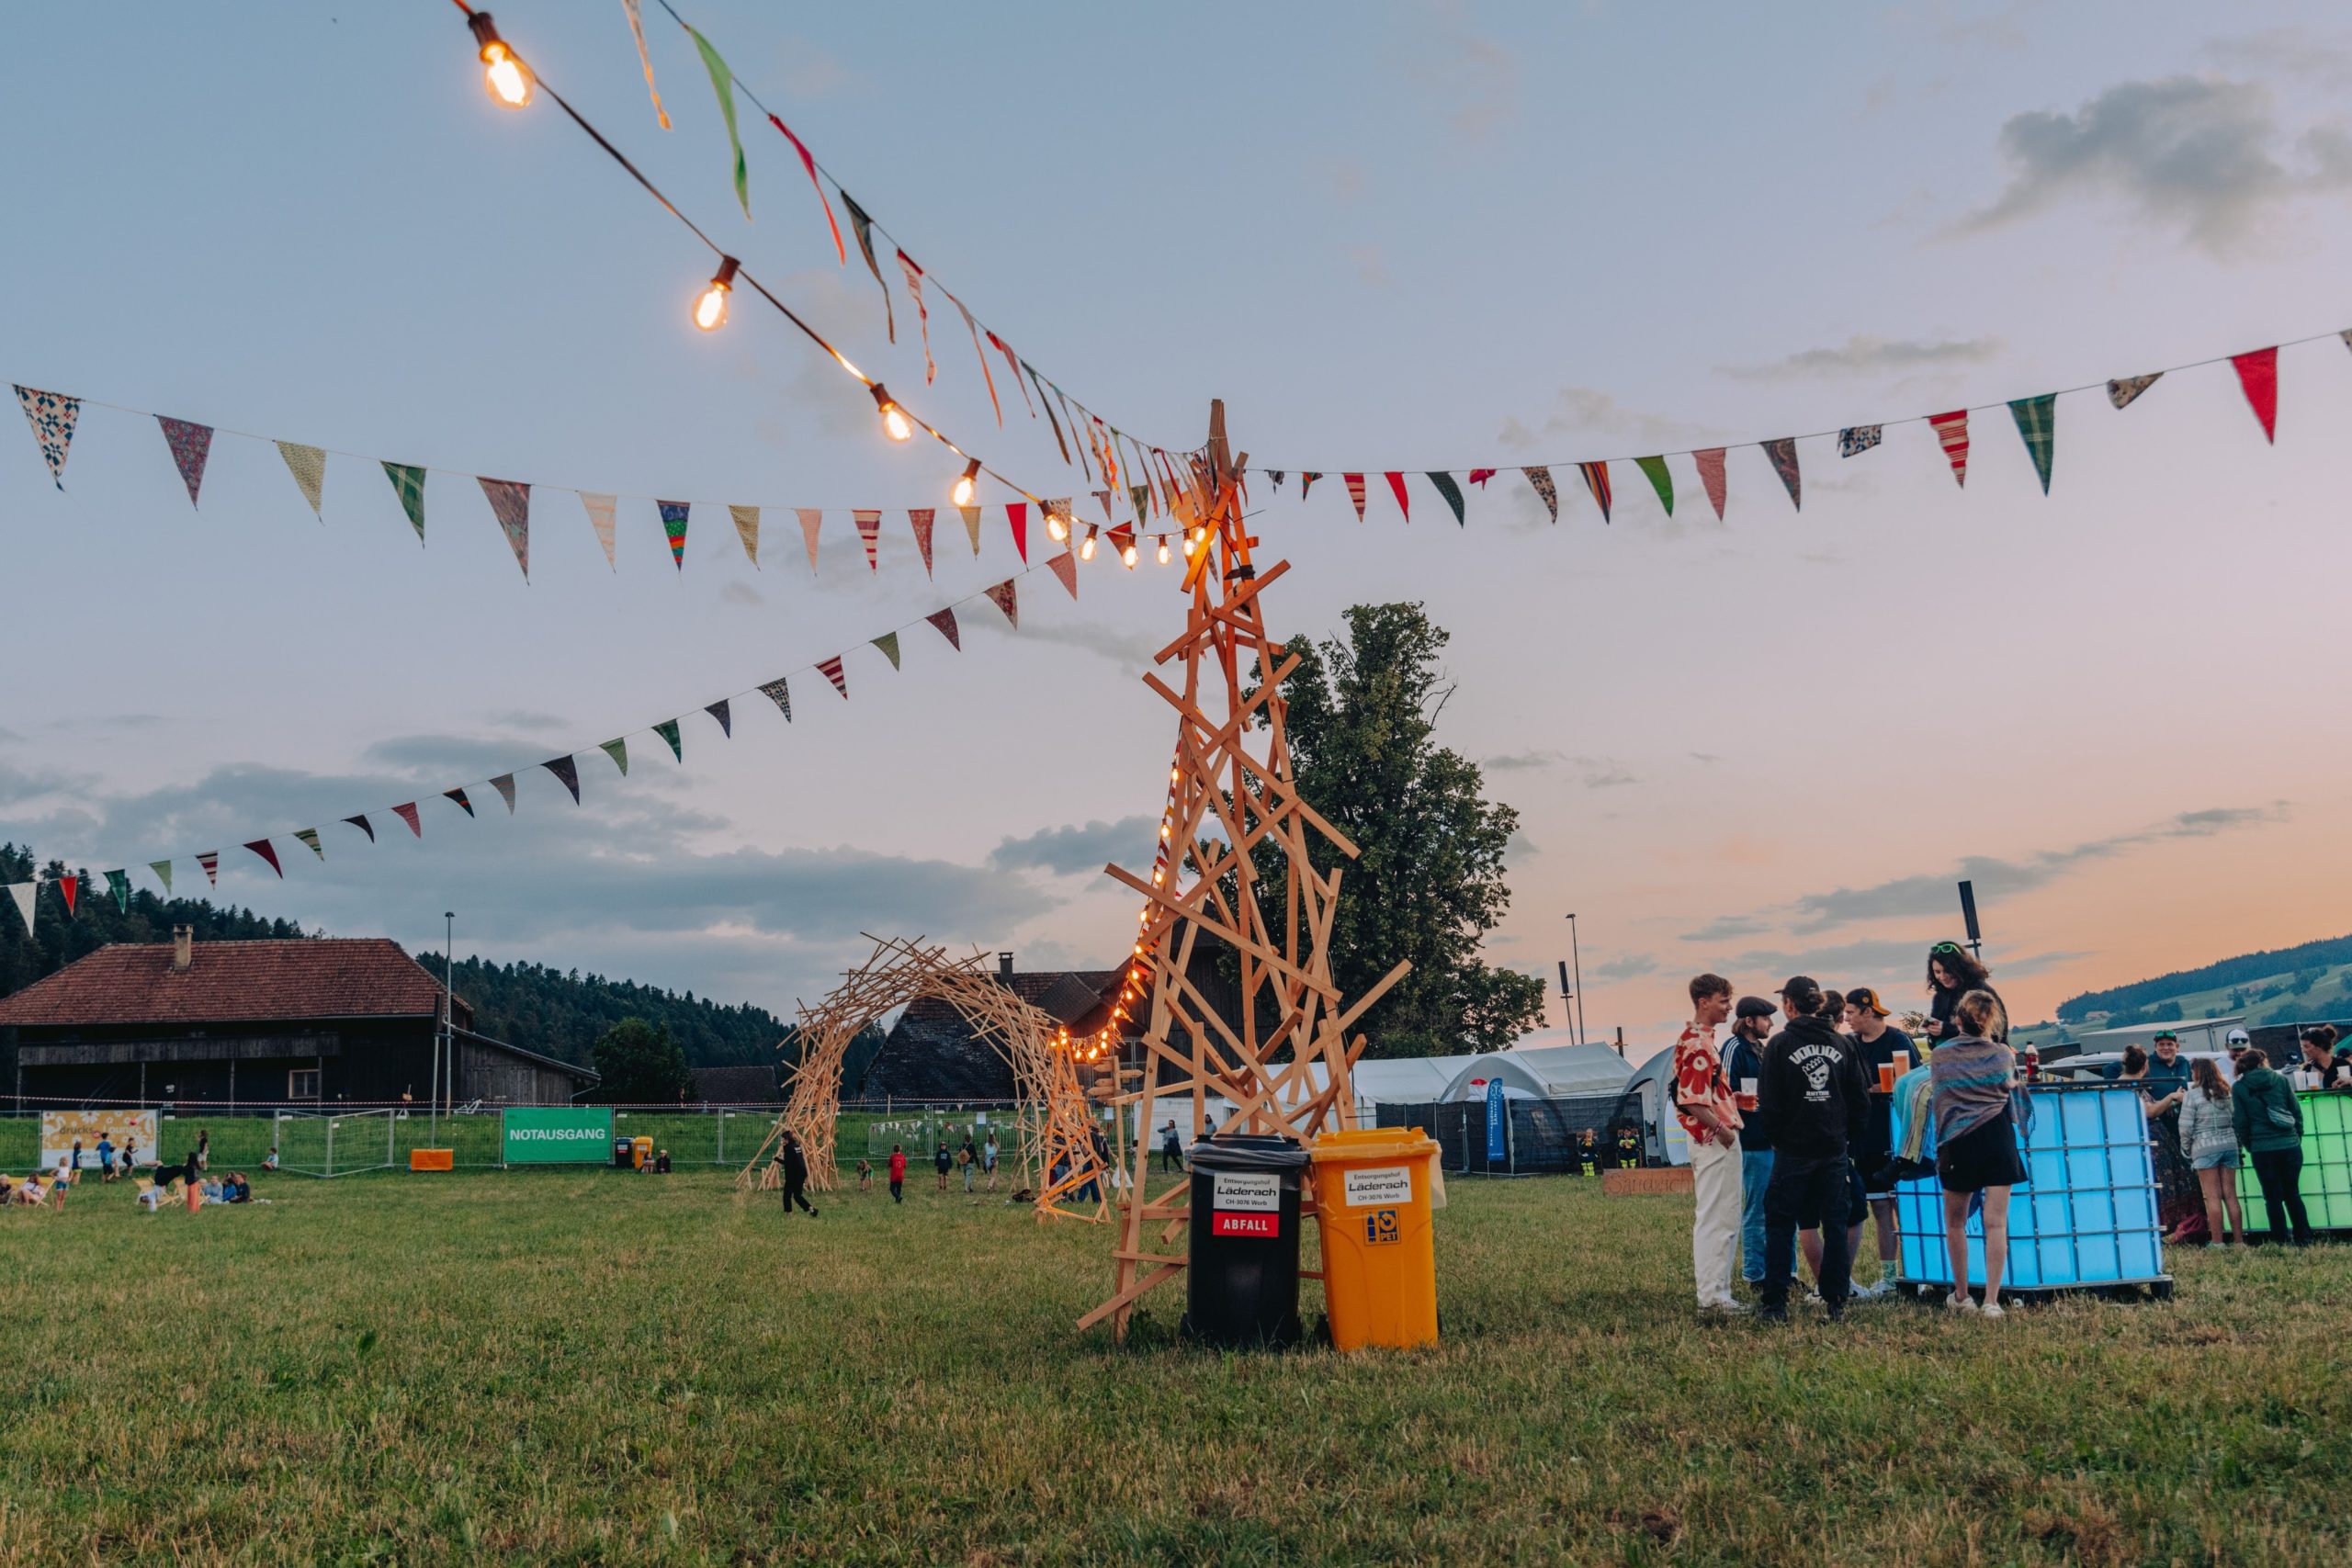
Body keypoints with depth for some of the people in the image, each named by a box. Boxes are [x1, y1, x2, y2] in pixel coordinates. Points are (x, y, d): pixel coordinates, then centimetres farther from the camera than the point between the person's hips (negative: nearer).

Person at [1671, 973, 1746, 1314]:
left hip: (1721, 1141, 11)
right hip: (1713, 1141, -11)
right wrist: (1720, 1129, -18)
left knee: (1725, 1220, 14)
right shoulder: (1696, 1042, -16)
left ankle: (1716, 1290, 20)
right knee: (1714, 1219, -7)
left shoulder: (1702, 1039, 17)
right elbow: (1691, 1098, -23)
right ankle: (1711, 1295, -3)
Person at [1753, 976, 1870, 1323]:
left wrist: (1775, 1137, 5)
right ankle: (1836, 1303, 8)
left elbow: (1769, 1102, -9)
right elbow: (1859, 1097, 7)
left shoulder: (1780, 1044, -8)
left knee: (1780, 1225, 3)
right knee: (1835, 1225, 8)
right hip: (1835, 1148, 4)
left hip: (1793, 1148, -4)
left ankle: (1776, 1303, 1)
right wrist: (1847, 1137, 15)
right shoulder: (1841, 1044, 6)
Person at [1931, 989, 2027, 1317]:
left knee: (1955, 1223, 15)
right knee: (1996, 1224, -2)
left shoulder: (1939, 1056, 0)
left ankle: (1961, 1296, 21)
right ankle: (1992, 1300, -9)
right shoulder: (2003, 1054, 1)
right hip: (1997, 1139, 0)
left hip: (1958, 1142, 0)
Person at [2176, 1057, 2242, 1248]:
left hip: (2205, 1148, -5)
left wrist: (2187, 1149, 6)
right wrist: (2234, 1142, 13)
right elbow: (2236, 1120, 6)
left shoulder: (2193, 1095, -6)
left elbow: (2186, 1127, -7)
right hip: (2229, 1145, 5)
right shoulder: (2226, 1092, 10)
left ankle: (2217, 1242, -2)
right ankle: (2239, 1240, 9)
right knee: (2231, 1195, 8)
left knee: (2213, 1197, -2)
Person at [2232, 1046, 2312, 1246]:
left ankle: (2282, 1242, 6)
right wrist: (2298, 1136, 17)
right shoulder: (2281, 1079, 3)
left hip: (2262, 1149, -1)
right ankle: (2303, 1239, 14)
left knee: (2273, 1197, 6)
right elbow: (2297, 1111, 6)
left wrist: (2248, 1146, 13)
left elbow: (2240, 1122, 1)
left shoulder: (2239, 1088, 0)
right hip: (2290, 1145, 1)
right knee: (2293, 1194, 13)